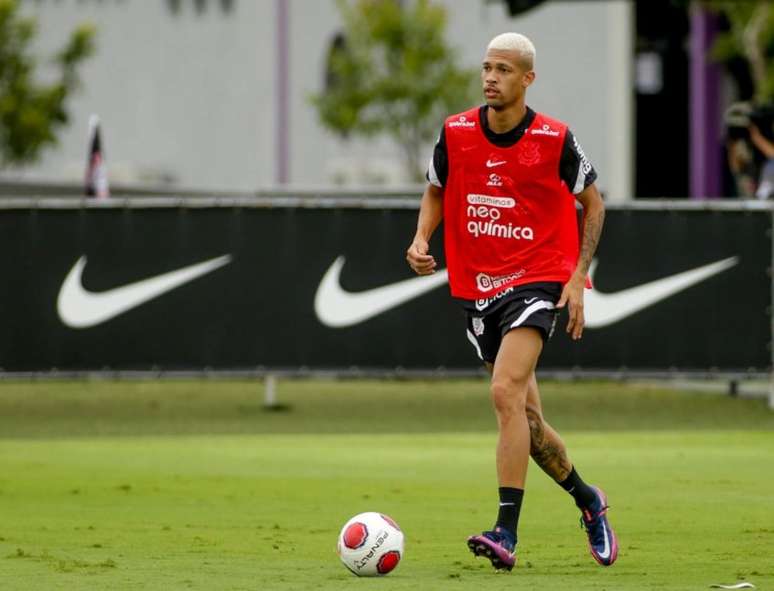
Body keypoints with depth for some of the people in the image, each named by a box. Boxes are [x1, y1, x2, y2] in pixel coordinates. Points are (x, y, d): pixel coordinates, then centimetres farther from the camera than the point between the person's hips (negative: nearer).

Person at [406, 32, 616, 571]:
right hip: (476, 288, 5)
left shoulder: (555, 139, -8)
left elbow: (592, 203, 6)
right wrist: (422, 239, -3)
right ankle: (589, 502, 33)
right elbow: (436, 192, 17)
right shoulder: (455, 133, 0)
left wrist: (578, 276, -2)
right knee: (526, 416, 9)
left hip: (536, 280, -5)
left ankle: (507, 534, -25)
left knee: (506, 391, -24)